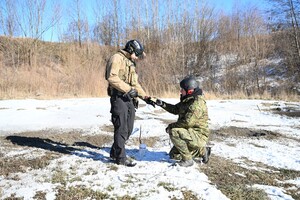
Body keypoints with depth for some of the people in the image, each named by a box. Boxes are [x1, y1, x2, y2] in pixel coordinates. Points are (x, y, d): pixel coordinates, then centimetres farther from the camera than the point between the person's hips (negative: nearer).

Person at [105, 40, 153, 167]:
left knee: (128, 129, 12)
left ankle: (115, 152, 27)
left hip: (129, 99, 9)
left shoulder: (131, 64, 24)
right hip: (119, 98, -9)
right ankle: (120, 157, 6)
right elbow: (112, 77, -21)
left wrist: (145, 97, 17)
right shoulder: (117, 58, -6)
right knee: (121, 129, -5)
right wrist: (128, 89, -23)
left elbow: (135, 84, 27)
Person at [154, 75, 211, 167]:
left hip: (199, 136, -10)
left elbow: (187, 122, -29)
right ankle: (201, 151, 19)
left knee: (174, 132, -29)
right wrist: (162, 104, 1)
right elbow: (176, 109, 15)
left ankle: (187, 160, -16)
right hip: (191, 134, 10)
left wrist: (171, 126, -17)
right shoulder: (187, 100, 7)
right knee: (173, 155, 14)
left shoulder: (197, 103, -24)